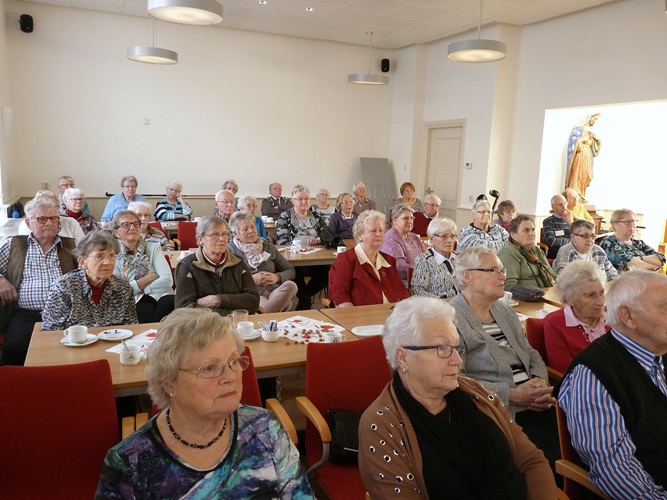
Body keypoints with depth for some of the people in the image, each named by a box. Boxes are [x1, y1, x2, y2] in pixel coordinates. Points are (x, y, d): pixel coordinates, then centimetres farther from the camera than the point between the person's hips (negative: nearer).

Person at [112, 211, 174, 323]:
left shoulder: (153, 248, 12)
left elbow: (168, 280, -2)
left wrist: (135, 287, -3)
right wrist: (148, 278, -3)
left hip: (163, 297, 2)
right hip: (137, 302, -2)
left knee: (169, 302, -33)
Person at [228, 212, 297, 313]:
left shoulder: (268, 247, 23)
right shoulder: (230, 250, 11)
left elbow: (290, 270, 23)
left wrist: (277, 277, 2)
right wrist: (251, 279, -8)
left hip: (274, 291, 6)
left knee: (290, 285, -30)